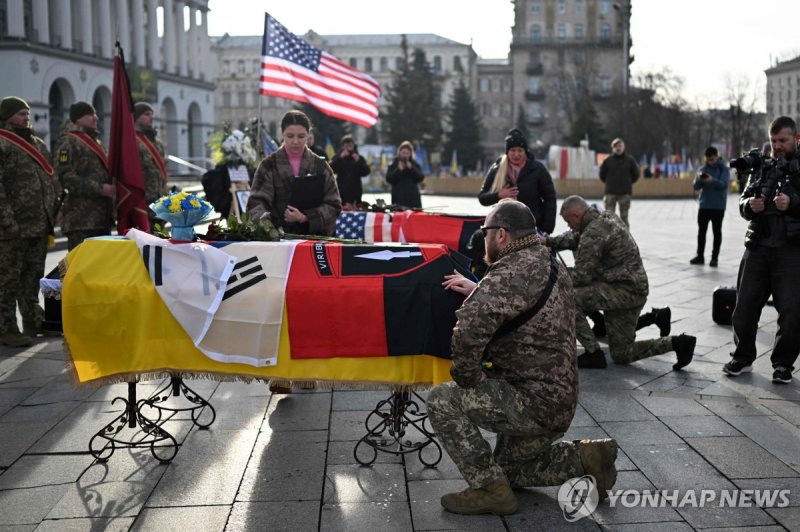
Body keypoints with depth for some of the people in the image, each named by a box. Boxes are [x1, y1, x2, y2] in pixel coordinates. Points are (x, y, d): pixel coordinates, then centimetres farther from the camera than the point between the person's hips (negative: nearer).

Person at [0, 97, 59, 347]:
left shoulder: (38, 143, 18)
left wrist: (54, 209, 15)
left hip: (40, 224, 8)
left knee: (34, 275, 15)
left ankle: (33, 321, 25)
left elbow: (51, 179, 22)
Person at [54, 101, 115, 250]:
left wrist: (111, 187, 15)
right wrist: (99, 188, -19)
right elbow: (66, 177, -17)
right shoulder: (68, 142, -7)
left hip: (102, 217, 9)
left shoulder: (96, 141, 23)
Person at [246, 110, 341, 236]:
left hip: (315, 236, 1)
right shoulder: (268, 166, 6)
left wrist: (305, 217, -13)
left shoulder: (320, 166, 8)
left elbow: (333, 205, 3)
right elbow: (256, 203, -4)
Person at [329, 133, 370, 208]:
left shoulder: (359, 158, 13)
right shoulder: (338, 157, 10)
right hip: (341, 192, -1)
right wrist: (340, 158, -13)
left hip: (355, 192, 2)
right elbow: (331, 170, -7)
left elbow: (366, 172, 2)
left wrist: (358, 161, -11)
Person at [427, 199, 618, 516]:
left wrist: (467, 377, -20)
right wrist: (479, 291, 12)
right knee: (510, 470, 26)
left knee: (441, 401, -10)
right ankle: (585, 457, 16)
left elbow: (470, 327, -35)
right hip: (559, 400, 10)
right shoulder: (550, 264, 9)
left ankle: (489, 489, -6)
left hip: (534, 403, -10)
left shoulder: (514, 270, -23)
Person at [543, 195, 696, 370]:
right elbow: (575, 237, 27)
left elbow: (581, 276, -18)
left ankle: (593, 354, -11)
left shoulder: (593, 233, -20)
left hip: (625, 291, -10)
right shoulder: (606, 217, 9)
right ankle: (676, 343, 14)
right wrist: (549, 241, 19)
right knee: (621, 355, 15)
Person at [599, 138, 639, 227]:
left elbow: (636, 174, 11)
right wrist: (609, 183, 10)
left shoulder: (630, 160, 1)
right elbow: (602, 175, 12)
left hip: (625, 193, 0)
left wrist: (628, 183, 9)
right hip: (610, 193, 0)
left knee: (624, 216, 4)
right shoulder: (607, 160, 1)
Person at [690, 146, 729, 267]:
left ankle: (715, 257, 7)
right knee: (701, 231, 8)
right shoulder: (703, 169, 7)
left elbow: (724, 184, -16)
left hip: (718, 206, -4)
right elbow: (696, 187, 1)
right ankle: (700, 256, 16)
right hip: (704, 205, 4)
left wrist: (712, 180, -35)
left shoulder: (724, 169, -3)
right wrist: (699, 179, -21)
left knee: (717, 232, 2)